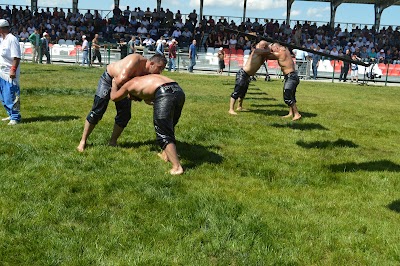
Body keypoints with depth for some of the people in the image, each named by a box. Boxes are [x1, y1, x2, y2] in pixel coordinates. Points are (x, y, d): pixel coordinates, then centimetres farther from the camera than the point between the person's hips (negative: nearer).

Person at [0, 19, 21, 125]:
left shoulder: (12, 39, -14)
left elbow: (16, 57, -21)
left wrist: (13, 70, -25)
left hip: (10, 74, -10)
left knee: (11, 96, -7)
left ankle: (15, 117, -1)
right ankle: (11, 115, 25)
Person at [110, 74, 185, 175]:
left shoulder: (130, 84, 23)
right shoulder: (149, 78, 39)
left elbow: (113, 97, 39)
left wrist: (114, 84, 53)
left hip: (165, 94, -7)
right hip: (179, 90, 7)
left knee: (164, 135, 0)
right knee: (169, 127, 27)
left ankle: (177, 167, -7)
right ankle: (166, 154, 36)